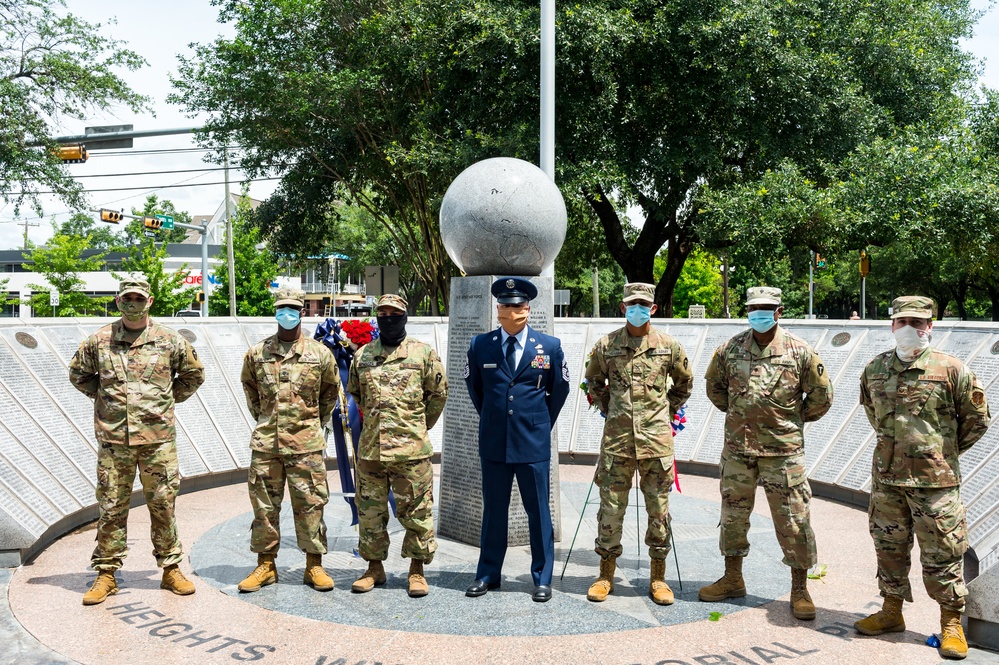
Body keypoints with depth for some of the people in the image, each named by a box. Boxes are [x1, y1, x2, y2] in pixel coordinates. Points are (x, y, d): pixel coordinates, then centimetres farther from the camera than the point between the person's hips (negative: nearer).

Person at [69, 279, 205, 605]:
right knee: (111, 507, 5)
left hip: (158, 437, 0)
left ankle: (171, 569, 17)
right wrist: (104, 395, 8)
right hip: (113, 439, 0)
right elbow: (78, 374, 18)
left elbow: (194, 374, 15)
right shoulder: (98, 341, 3)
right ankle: (106, 573, 17)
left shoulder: (169, 341, 2)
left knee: (163, 505, 6)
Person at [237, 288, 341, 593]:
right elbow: (248, 385, 22)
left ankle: (314, 565, 13)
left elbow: (331, 389, 17)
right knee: (264, 504, 7)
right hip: (265, 442, 2)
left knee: (310, 504, 2)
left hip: (306, 443, -1)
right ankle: (265, 564, 19)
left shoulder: (319, 353, 2)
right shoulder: (257, 353, 5)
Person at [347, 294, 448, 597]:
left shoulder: (424, 353, 0)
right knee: (370, 511, 11)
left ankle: (417, 570, 17)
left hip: (411, 448, -3)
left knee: (416, 512, 4)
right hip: (370, 448, 3)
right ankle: (374, 567, 26)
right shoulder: (362, 355, 9)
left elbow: (438, 393, 7)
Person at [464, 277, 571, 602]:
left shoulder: (550, 346, 0)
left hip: (534, 442, -1)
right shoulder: (479, 345, 2)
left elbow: (560, 389, 12)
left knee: (539, 512, 6)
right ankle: (488, 575, 23)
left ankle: (542, 578, 18)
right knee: (493, 510, 10)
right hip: (493, 442, 1)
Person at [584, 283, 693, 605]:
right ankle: (606, 575, 18)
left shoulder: (669, 346, 2)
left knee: (658, 509, 6)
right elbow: (593, 382, 19)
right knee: (611, 508, 5)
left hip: (656, 439, 0)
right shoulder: (605, 346, 2)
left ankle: (658, 577, 19)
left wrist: (666, 413, 12)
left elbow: (684, 384, 17)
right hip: (616, 438, 0)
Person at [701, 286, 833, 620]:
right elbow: (714, 385, 17)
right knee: (733, 514, 13)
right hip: (737, 446, 3)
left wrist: (796, 419, 6)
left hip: (783, 449, -3)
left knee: (793, 520, 2)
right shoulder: (730, 349, 0)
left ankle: (800, 589, 17)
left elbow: (822, 396, 3)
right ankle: (733, 579, 29)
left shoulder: (800, 351, -7)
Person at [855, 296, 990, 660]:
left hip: (934, 479, -4)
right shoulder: (875, 369, 4)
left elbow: (977, 418, 2)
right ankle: (892, 612, 30)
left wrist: (947, 451, 8)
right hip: (887, 477, 5)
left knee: (942, 553, 3)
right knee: (889, 546, 14)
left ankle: (952, 623, 18)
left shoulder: (951, 369, -8)